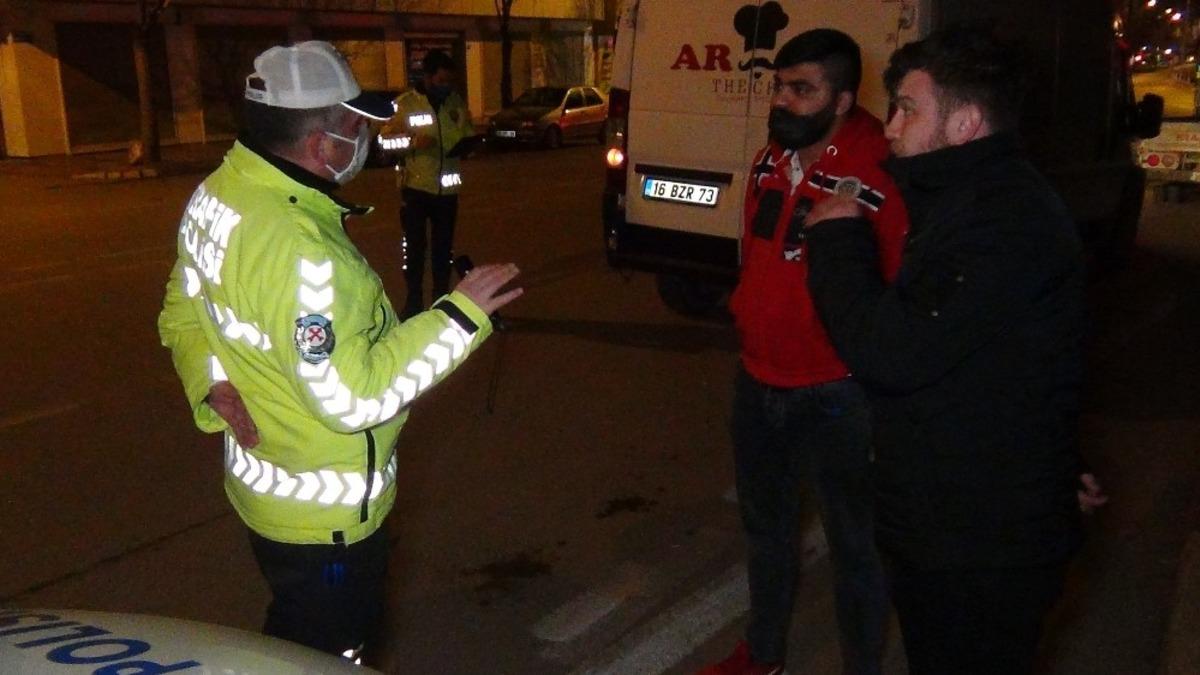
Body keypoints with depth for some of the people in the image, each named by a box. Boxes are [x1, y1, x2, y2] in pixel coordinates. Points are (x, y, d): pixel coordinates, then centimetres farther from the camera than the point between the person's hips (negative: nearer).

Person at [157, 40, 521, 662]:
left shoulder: (216, 193, -1)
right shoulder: (296, 246, -33)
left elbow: (181, 314, 11)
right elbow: (352, 397, -32)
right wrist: (460, 315, -27)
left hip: (259, 481, 9)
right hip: (321, 515, -9)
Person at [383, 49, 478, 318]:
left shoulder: (457, 102, 3)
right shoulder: (404, 104, -8)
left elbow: (468, 135, 14)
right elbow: (387, 141, -7)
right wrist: (412, 143, -24)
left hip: (447, 187, 3)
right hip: (416, 185, -3)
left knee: (443, 246, 13)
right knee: (415, 246, 2)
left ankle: (442, 297, 27)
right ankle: (414, 300, 15)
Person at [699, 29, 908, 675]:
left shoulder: (876, 181, -21)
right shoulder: (769, 161, 3)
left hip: (834, 396, -8)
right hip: (756, 382, 8)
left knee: (852, 547, 10)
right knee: (765, 526, 24)